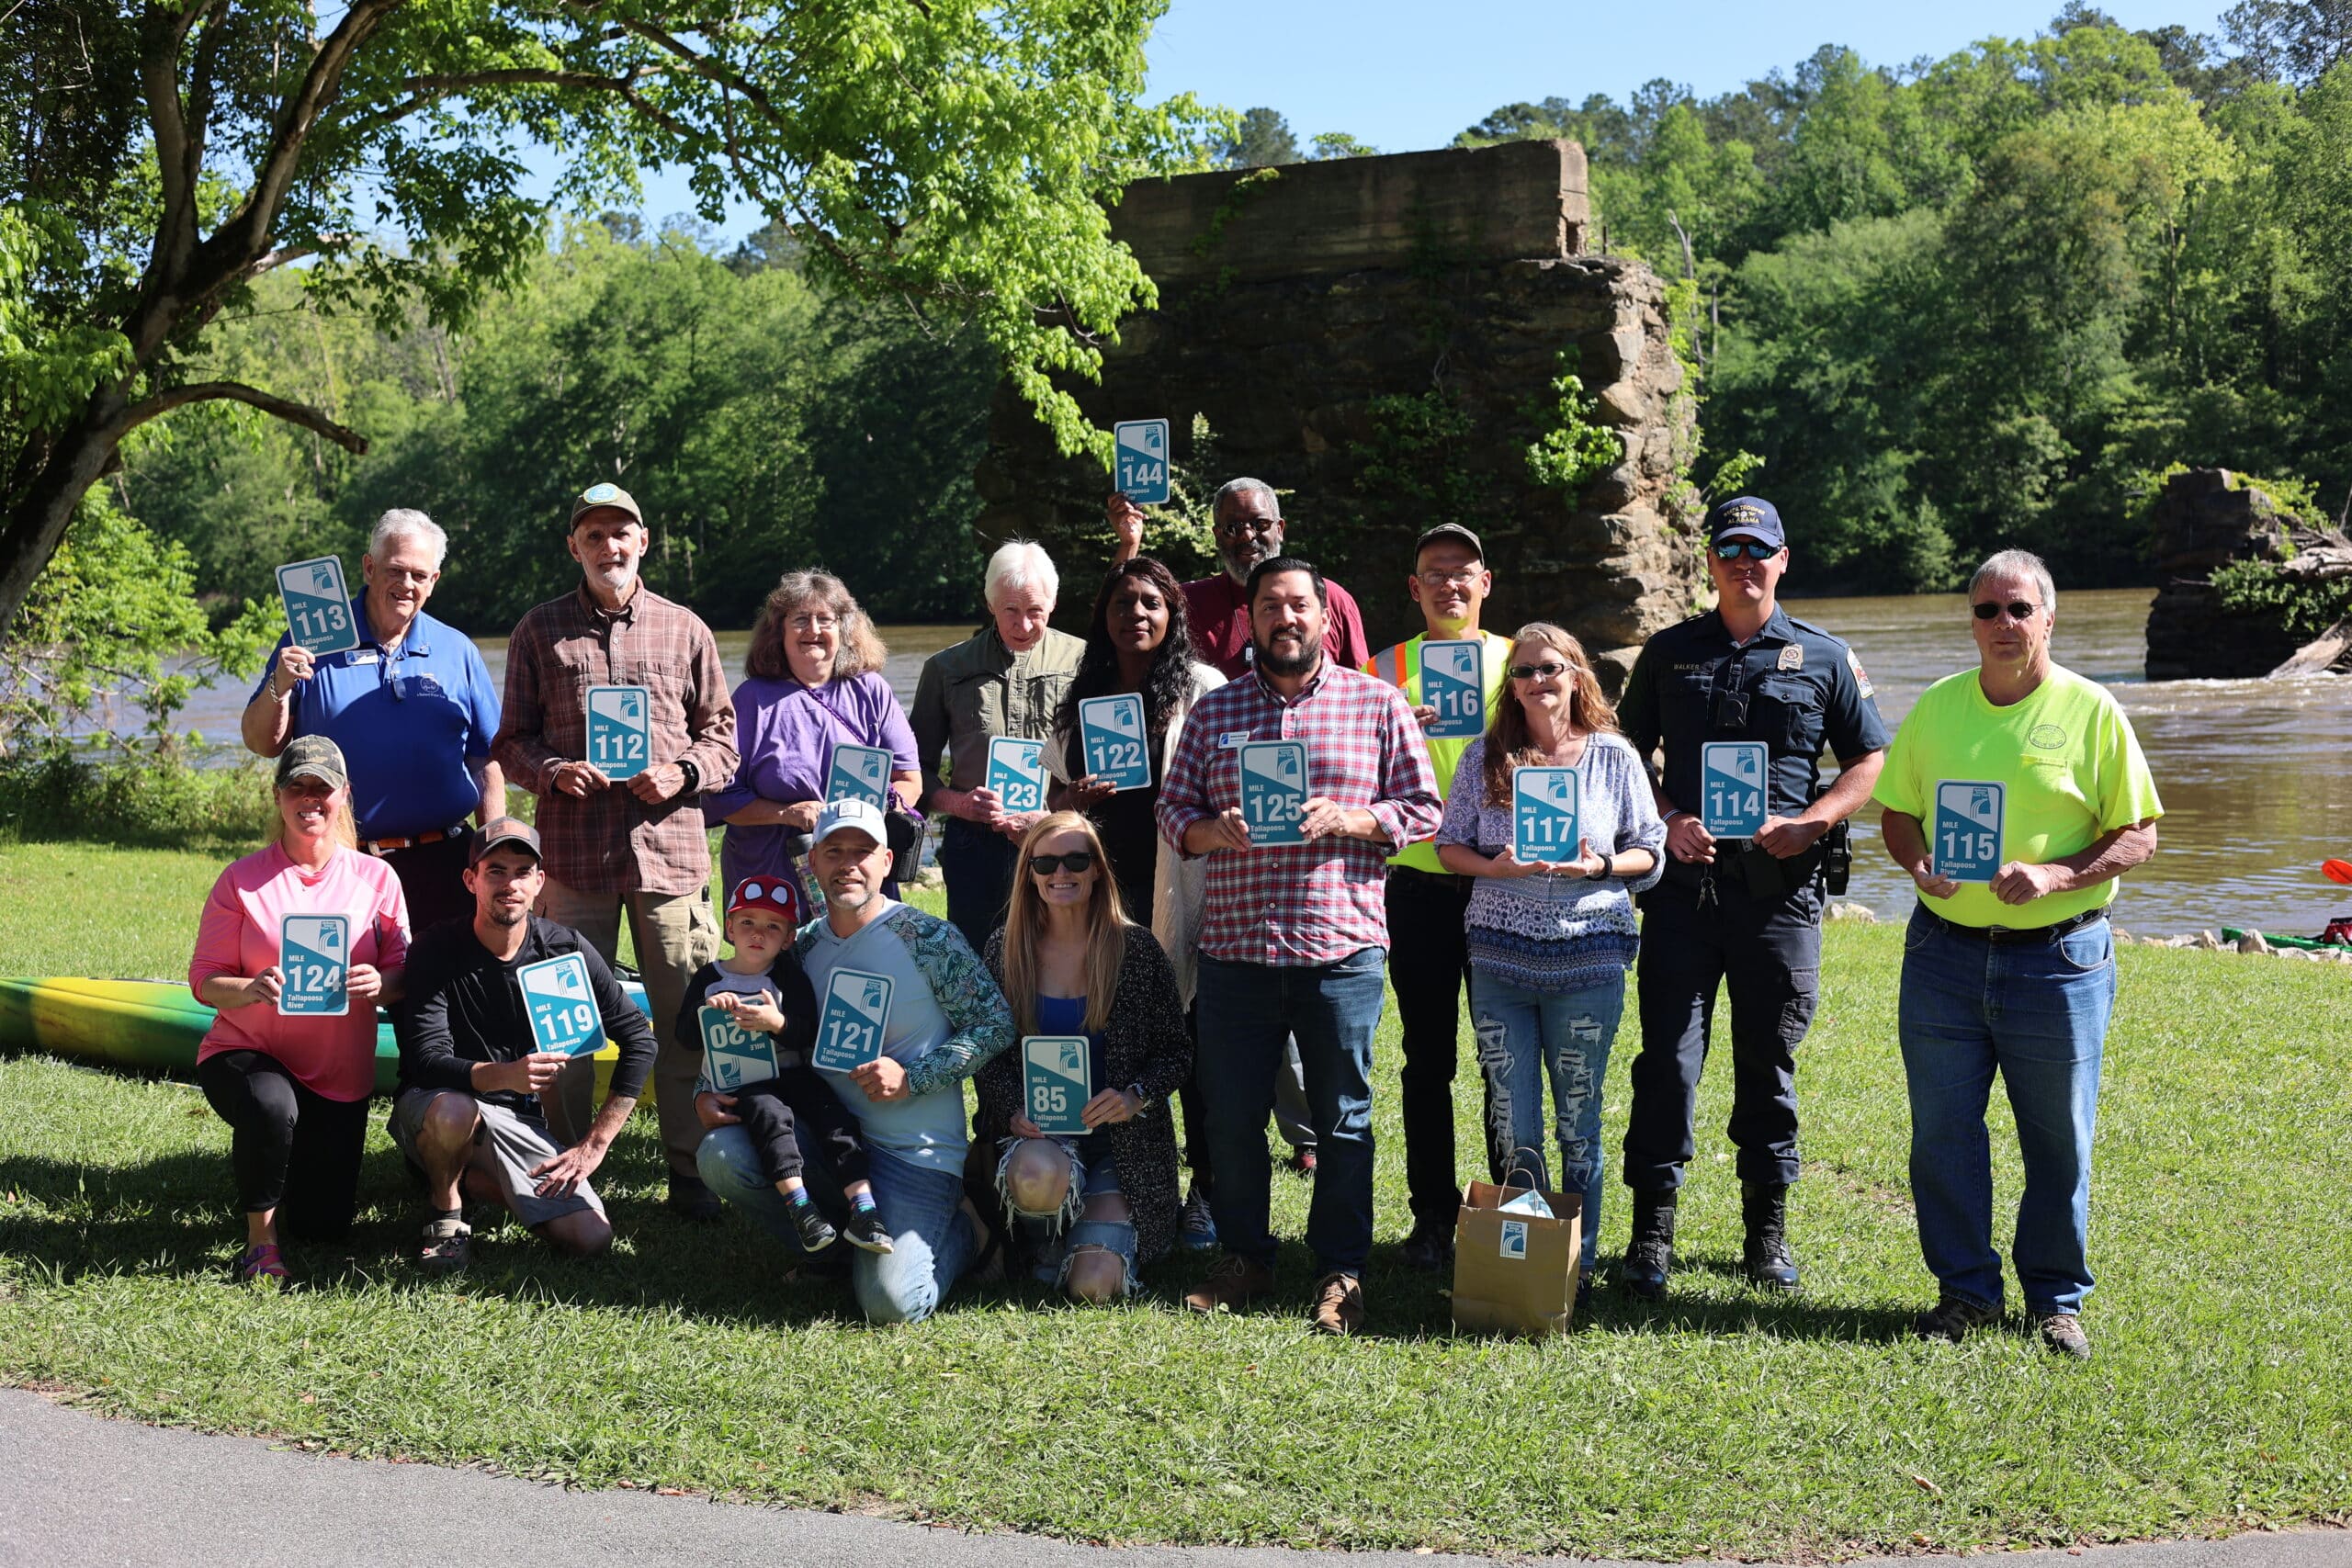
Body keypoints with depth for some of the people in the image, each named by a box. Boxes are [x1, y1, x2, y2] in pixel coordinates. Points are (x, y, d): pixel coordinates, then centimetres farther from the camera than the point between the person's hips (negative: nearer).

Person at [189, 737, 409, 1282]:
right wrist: (253, 989, -28)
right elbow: (204, 981, -6)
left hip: (339, 1073, 2)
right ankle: (260, 1239, -12)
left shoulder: (376, 878, -1)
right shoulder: (242, 879, -5)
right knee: (271, 1107, -39)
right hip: (246, 1053, -2)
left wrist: (379, 984, -24)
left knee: (323, 1225, 5)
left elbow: (403, 972, 0)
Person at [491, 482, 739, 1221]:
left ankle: (689, 1168, 10)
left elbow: (722, 734, 12)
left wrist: (683, 773, -7)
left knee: (687, 1013, 1)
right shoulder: (540, 631, 9)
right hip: (574, 850, 0)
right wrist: (554, 771, -9)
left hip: (670, 846, 0)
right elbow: (512, 741, 11)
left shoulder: (684, 630, 10)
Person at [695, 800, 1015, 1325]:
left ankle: (961, 1230, 15)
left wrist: (912, 1078, -17)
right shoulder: (803, 945, 9)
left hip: (916, 1152, -5)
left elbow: (996, 1024, -9)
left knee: (890, 1304, -21)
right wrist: (709, 1092, -3)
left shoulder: (926, 938, -7)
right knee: (721, 1155, -20)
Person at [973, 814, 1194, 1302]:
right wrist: (1014, 1110, -14)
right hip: (1034, 1132, 0)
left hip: (1118, 1139, 0)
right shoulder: (1006, 948, 2)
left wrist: (1136, 1096, -18)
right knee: (1037, 1176, -38)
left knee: (1095, 1285, -17)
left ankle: (1107, 1229, 22)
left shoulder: (1136, 947, -2)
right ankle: (1047, 1248, 0)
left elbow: (1177, 1048, 2)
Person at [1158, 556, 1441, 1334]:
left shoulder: (1377, 703, 5)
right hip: (1234, 943, 2)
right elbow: (1173, 807, 12)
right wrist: (1212, 830, -10)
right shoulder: (1214, 710, 11)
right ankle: (1244, 1256, 23)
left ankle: (1340, 1271, 15)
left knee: (1343, 1117, 4)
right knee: (1231, 1115, 7)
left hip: (1341, 946, -2)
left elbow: (1422, 809, 4)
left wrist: (1349, 819, -13)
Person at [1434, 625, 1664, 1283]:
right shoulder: (1485, 755, 6)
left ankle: (1578, 1254, 18)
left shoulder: (1613, 756, 4)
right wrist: (1497, 868, -11)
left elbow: (1648, 853, 6)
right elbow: (1449, 845, 8)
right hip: (1500, 957, 1)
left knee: (1578, 1120, 6)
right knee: (1511, 1124, 3)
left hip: (1588, 958, -1)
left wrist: (1599, 867, -13)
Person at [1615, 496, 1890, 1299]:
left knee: (1769, 1059, 7)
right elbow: (1628, 753, 14)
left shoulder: (1825, 658, 7)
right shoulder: (1669, 653, 10)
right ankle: (1652, 1231, 3)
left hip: (1781, 887, 0)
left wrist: (1808, 823, -7)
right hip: (1683, 880, 0)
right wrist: (1669, 822, -4)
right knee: (1667, 1055, -4)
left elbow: (1870, 762, 9)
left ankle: (1767, 1231, 19)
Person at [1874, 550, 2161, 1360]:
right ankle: (1966, 1288, 21)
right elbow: (1897, 810, 14)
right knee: (1942, 1134, 6)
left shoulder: (2091, 712, -3)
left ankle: (2056, 1299, 21)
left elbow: (2138, 834, -3)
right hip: (1945, 951, 3)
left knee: (2060, 1141, 6)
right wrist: (1917, 863, -7)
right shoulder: (1938, 706, 7)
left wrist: (2055, 877, -17)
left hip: (2059, 955, -3)